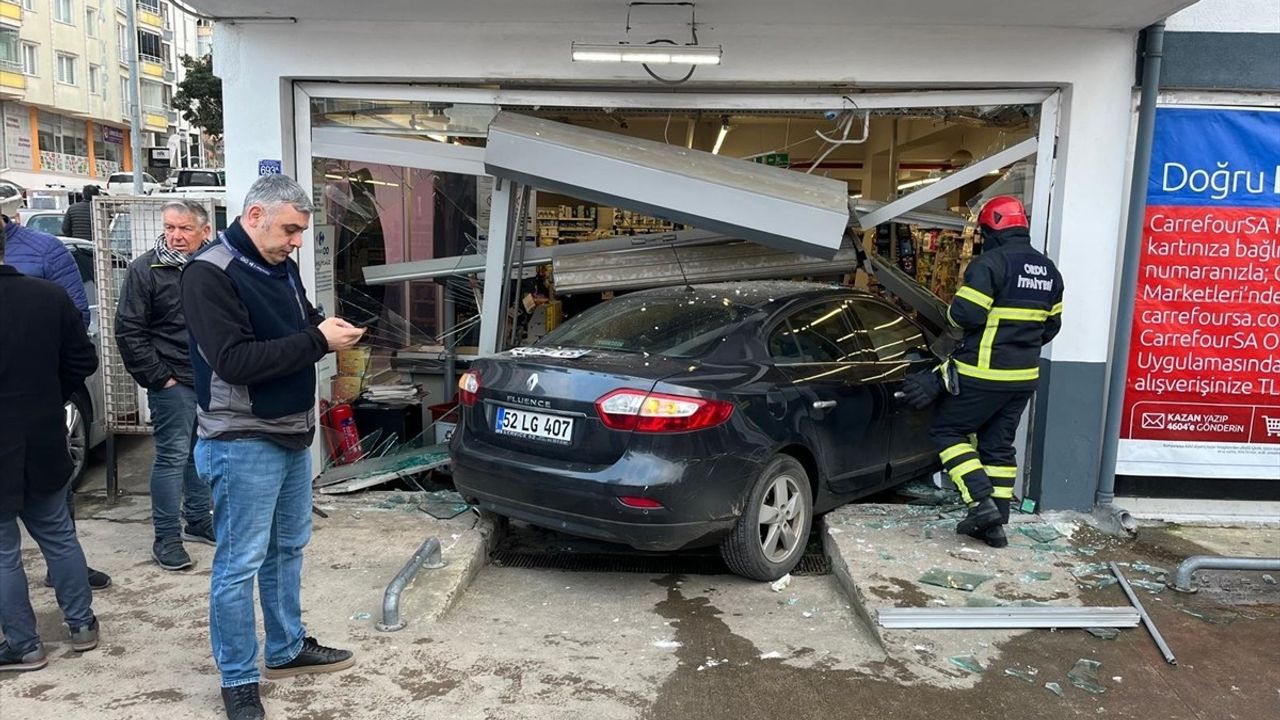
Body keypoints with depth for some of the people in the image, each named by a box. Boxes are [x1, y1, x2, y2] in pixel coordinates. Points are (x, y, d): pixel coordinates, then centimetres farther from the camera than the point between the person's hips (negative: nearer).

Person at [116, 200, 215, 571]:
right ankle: (166, 538, 5)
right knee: (172, 455, -4)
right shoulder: (146, 269, -6)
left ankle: (198, 520, 29)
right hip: (174, 382, -5)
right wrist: (159, 377, -11)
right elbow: (129, 331, -7)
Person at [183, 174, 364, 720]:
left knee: (288, 549, 19)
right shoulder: (210, 274, -16)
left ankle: (288, 649, 35)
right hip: (242, 443, -8)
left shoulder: (281, 267, 8)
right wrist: (317, 341, -24)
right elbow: (234, 361, -25)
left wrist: (330, 330, -4)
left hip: (293, 434, 9)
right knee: (239, 564, 2)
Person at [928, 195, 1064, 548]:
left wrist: (953, 313, 1)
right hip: (1024, 376, 8)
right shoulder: (1049, 270, 11)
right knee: (998, 446, 15)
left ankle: (981, 501, -4)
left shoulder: (991, 263, -15)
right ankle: (996, 523, 17)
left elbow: (964, 314, -21)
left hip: (985, 374, -8)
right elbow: (1051, 325, 17)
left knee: (946, 430, 7)